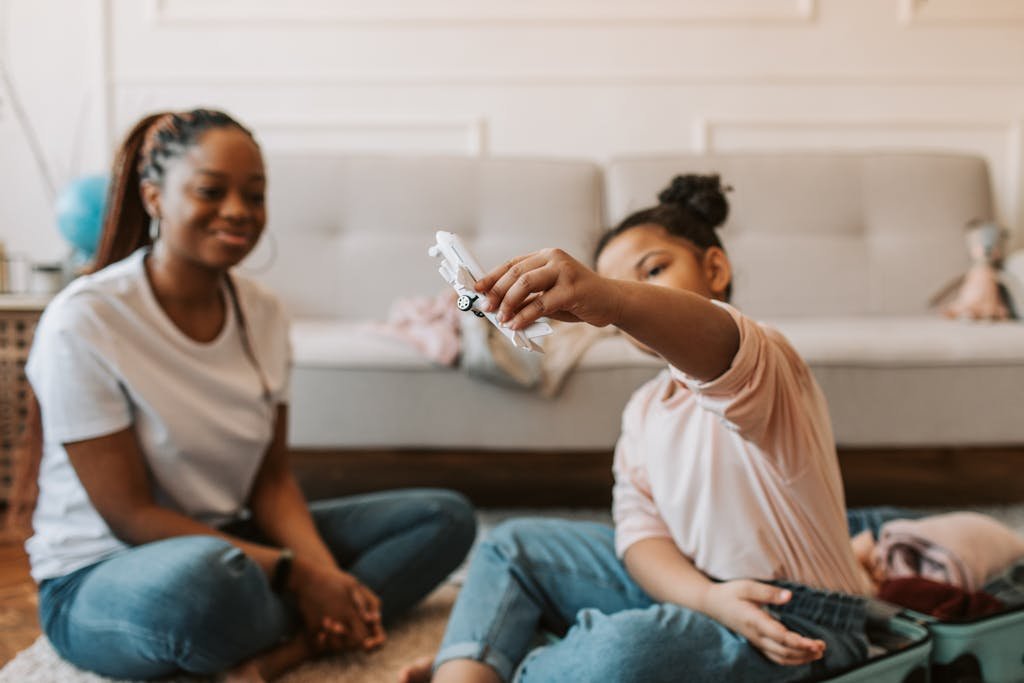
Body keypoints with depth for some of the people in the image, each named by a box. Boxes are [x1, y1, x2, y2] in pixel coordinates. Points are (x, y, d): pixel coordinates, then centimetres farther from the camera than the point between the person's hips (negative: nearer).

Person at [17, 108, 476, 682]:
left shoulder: (263, 313, 0)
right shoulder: (83, 323, -18)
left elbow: (271, 478, 1)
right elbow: (129, 515, -18)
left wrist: (329, 575, -17)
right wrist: (296, 572, -23)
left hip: (233, 543, 7)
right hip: (100, 576, -7)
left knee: (446, 516, -3)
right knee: (201, 576, -44)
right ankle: (317, 635, -10)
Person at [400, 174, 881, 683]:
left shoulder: (759, 359, -12)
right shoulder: (645, 408, 12)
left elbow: (714, 344, -38)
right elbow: (640, 527, -1)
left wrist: (610, 298, -59)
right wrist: (707, 597, -22)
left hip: (794, 620, -7)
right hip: (691, 584, 7)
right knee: (515, 546, 3)